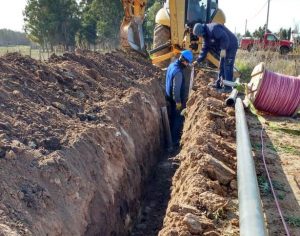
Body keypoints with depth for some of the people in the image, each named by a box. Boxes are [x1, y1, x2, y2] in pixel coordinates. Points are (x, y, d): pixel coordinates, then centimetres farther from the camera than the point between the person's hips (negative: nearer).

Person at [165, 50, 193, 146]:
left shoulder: (172, 65, 2)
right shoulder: (178, 72, -29)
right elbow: (176, 89, -27)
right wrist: (178, 102, -18)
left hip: (170, 97, 9)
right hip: (177, 100, -9)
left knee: (173, 118, 21)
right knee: (178, 120, 4)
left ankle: (172, 137, 35)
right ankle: (175, 140, 13)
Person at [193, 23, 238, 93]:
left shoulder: (213, 29, -25)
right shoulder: (206, 35, 7)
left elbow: (224, 37, -31)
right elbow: (205, 49, 11)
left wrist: (223, 49, -34)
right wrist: (198, 60, 8)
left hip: (230, 46, -10)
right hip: (224, 48, 10)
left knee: (227, 67, -10)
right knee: (222, 67, 16)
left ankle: (228, 87, -6)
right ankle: (219, 83, 26)